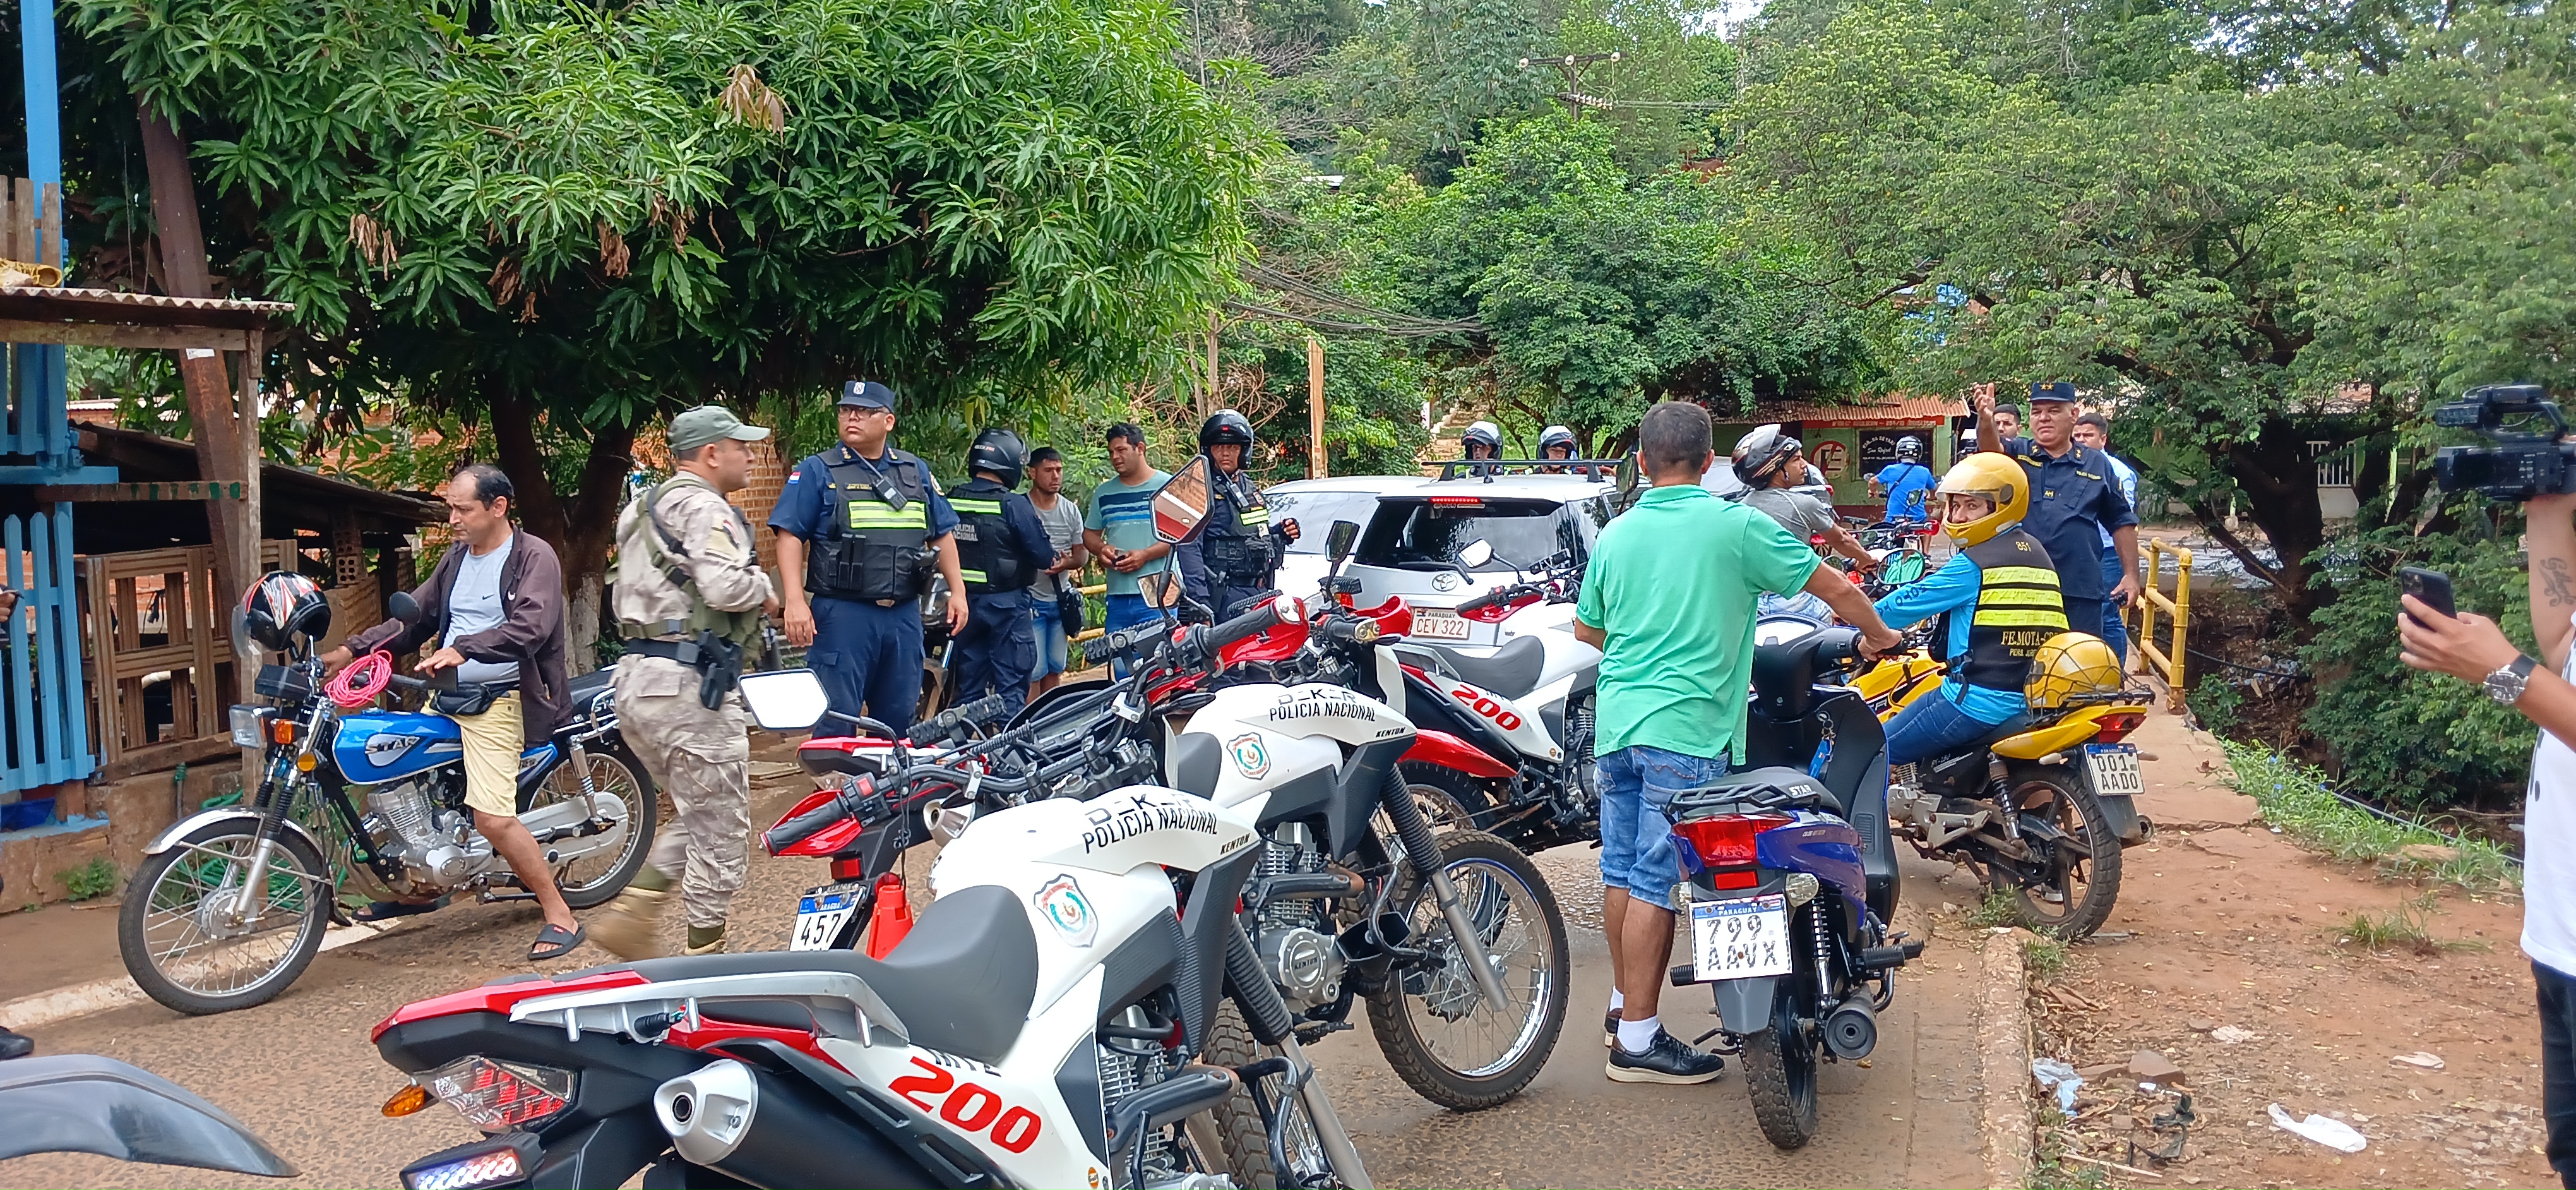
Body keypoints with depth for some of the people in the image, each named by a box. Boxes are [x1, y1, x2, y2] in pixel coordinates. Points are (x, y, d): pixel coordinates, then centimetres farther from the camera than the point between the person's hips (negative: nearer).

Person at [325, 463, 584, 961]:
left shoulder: (534, 556, -9)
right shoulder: (458, 556, 16)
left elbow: (529, 627, -24)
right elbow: (417, 616, 20)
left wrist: (462, 650, -35)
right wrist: (353, 650, 10)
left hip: (498, 700, -9)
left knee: (493, 817, -19)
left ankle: (561, 916, -7)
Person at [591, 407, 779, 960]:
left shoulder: (646, 506, 20)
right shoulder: (702, 507, -12)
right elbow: (725, 587, -27)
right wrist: (765, 590, -5)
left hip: (637, 675, 10)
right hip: (687, 684, -10)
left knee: (694, 817, 21)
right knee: (720, 830, 1)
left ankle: (630, 915, 12)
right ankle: (706, 955, 8)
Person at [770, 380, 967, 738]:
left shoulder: (917, 473, 15)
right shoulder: (817, 471, 1)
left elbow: (943, 535, 19)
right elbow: (790, 536, -5)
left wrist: (957, 592, 11)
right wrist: (795, 600, -15)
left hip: (904, 616, 4)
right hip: (842, 615, -4)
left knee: (899, 721, 11)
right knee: (836, 724, -3)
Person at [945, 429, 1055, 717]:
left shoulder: (952, 500, 1)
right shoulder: (1014, 505, -15)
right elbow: (1043, 555, -14)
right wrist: (1054, 558, 7)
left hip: (964, 603, 6)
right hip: (1005, 604, -5)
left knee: (969, 682, 14)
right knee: (1011, 685, -1)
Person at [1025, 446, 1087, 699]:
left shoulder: (1071, 511, 9)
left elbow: (1083, 554, 11)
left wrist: (1068, 563, -11)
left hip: (1061, 599, 6)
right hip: (1030, 599, -5)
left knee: (1055, 669, 13)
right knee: (1033, 671, -9)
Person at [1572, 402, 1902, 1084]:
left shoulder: (1615, 534, 9)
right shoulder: (1736, 526, -5)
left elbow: (1585, 629, 20)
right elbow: (1833, 586, 2)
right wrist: (1879, 635, 20)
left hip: (1617, 721, 6)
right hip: (1685, 729, -6)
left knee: (1621, 869, 15)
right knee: (1657, 881, -4)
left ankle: (1624, 1004, 28)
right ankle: (1638, 1040, 0)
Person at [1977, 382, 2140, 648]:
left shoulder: (2097, 465, 9)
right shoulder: (2017, 454, 6)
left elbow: (2121, 523, 14)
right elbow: (1992, 448, -18)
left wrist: (2131, 575, 8)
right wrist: (1986, 421, -41)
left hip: (2080, 592, 1)